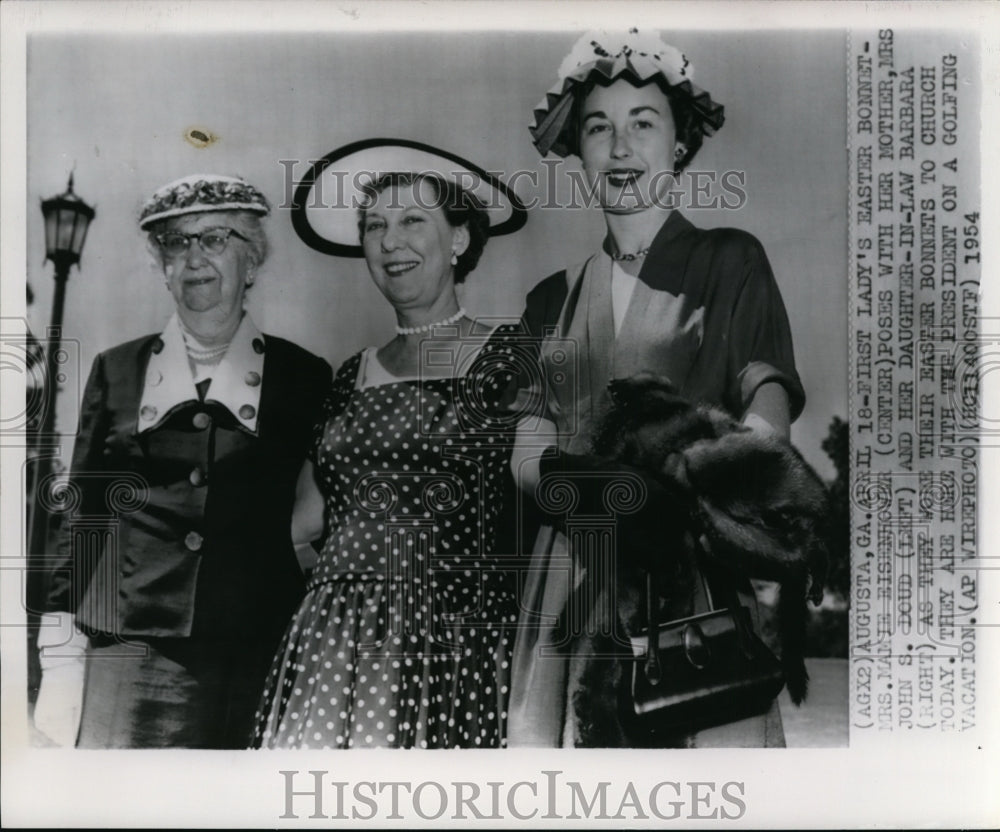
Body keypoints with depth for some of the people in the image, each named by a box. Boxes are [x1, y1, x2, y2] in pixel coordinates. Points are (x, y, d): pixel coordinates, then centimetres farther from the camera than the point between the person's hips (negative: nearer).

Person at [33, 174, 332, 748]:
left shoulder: (305, 378, 4)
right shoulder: (116, 372, 9)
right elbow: (80, 522, 9)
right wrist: (62, 667, 4)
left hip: (256, 675, -1)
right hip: (125, 673, 1)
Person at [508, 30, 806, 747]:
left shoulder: (729, 262, 6)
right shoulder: (552, 300, 14)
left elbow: (769, 396, -11)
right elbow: (525, 453, 5)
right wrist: (587, 476, -18)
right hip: (574, 576, 3)